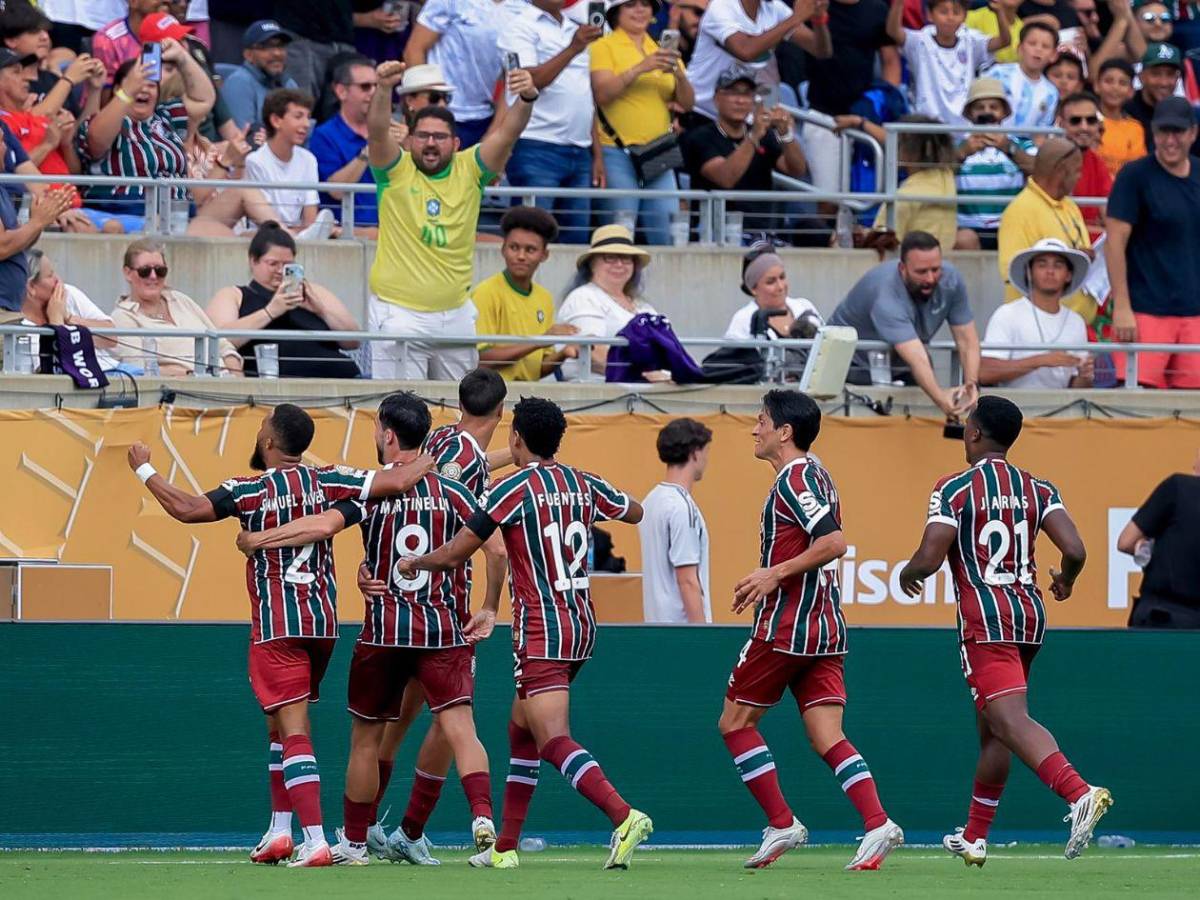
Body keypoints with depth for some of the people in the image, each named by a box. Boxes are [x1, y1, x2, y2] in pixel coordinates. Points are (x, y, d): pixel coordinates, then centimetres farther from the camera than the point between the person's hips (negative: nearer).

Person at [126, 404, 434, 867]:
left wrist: (143, 469, -3)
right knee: (280, 725, 20)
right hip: (322, 621, 5)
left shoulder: (252, 491, -9)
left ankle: (316, 842, -19)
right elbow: (395, 481, -5)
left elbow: (186, 509, -16)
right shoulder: (326, 481, 2)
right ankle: (279, 830, 21)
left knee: (293, 730, -9)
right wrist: (427, 462, 15)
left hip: (277, 625, -5)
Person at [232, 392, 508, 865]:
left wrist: (257, 539, -8)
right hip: (445, 631, 1)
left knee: (366, 738, 13)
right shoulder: (451, 490, 2)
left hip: (383, 631, -1)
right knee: (460, 729, -7)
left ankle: (353, 842, 21)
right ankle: (483, 815, -30)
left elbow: (321, 525, -19)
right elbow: (496, 548, -4)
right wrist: (488, 608, 8)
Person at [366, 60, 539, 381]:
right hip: (398, 314, -3)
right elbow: (377, 131, -20)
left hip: (455, 315, 3)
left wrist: (526, 99, -30)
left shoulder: (469, 171, 3)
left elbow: (507, 134, -10)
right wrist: (384, 89, -39)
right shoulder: (397, 170, -3)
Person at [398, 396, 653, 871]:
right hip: (583, 621, 8)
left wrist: (413, 563, 15)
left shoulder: (513, 489, -10)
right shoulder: (584, 485, 8)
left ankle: (623, 816, -36)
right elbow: (634, 512, 28)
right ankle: (505, 846, 23)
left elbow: (454, 555, -6)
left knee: (554, 742, -15)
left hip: (542, 629, -8)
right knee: (521, 729, 19)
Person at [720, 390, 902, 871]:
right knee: (828, 738, 0)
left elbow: (833, 542, -24)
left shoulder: (795, 479, -12)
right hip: (824, 627, 9)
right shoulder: (812, 476, 18)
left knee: (735, 721, 6)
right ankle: (877, 824, -17)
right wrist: (767, 583, 23)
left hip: (787, 627, -9)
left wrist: (775, 574, -20)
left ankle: (781, 824, 3)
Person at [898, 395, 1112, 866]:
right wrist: (1065, 580, 19)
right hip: (1030, 614, 7)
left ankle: (1079, 794, -43)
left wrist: (907, 576, 11)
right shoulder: (1038, 489, 8)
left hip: (985, 619, -7)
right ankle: (974, 837, 25)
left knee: (1010, 720, -19)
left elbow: (927, 560, -12)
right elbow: (1075, 551, -3)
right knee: (992, 728, 18)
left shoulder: (955, 488, -6)